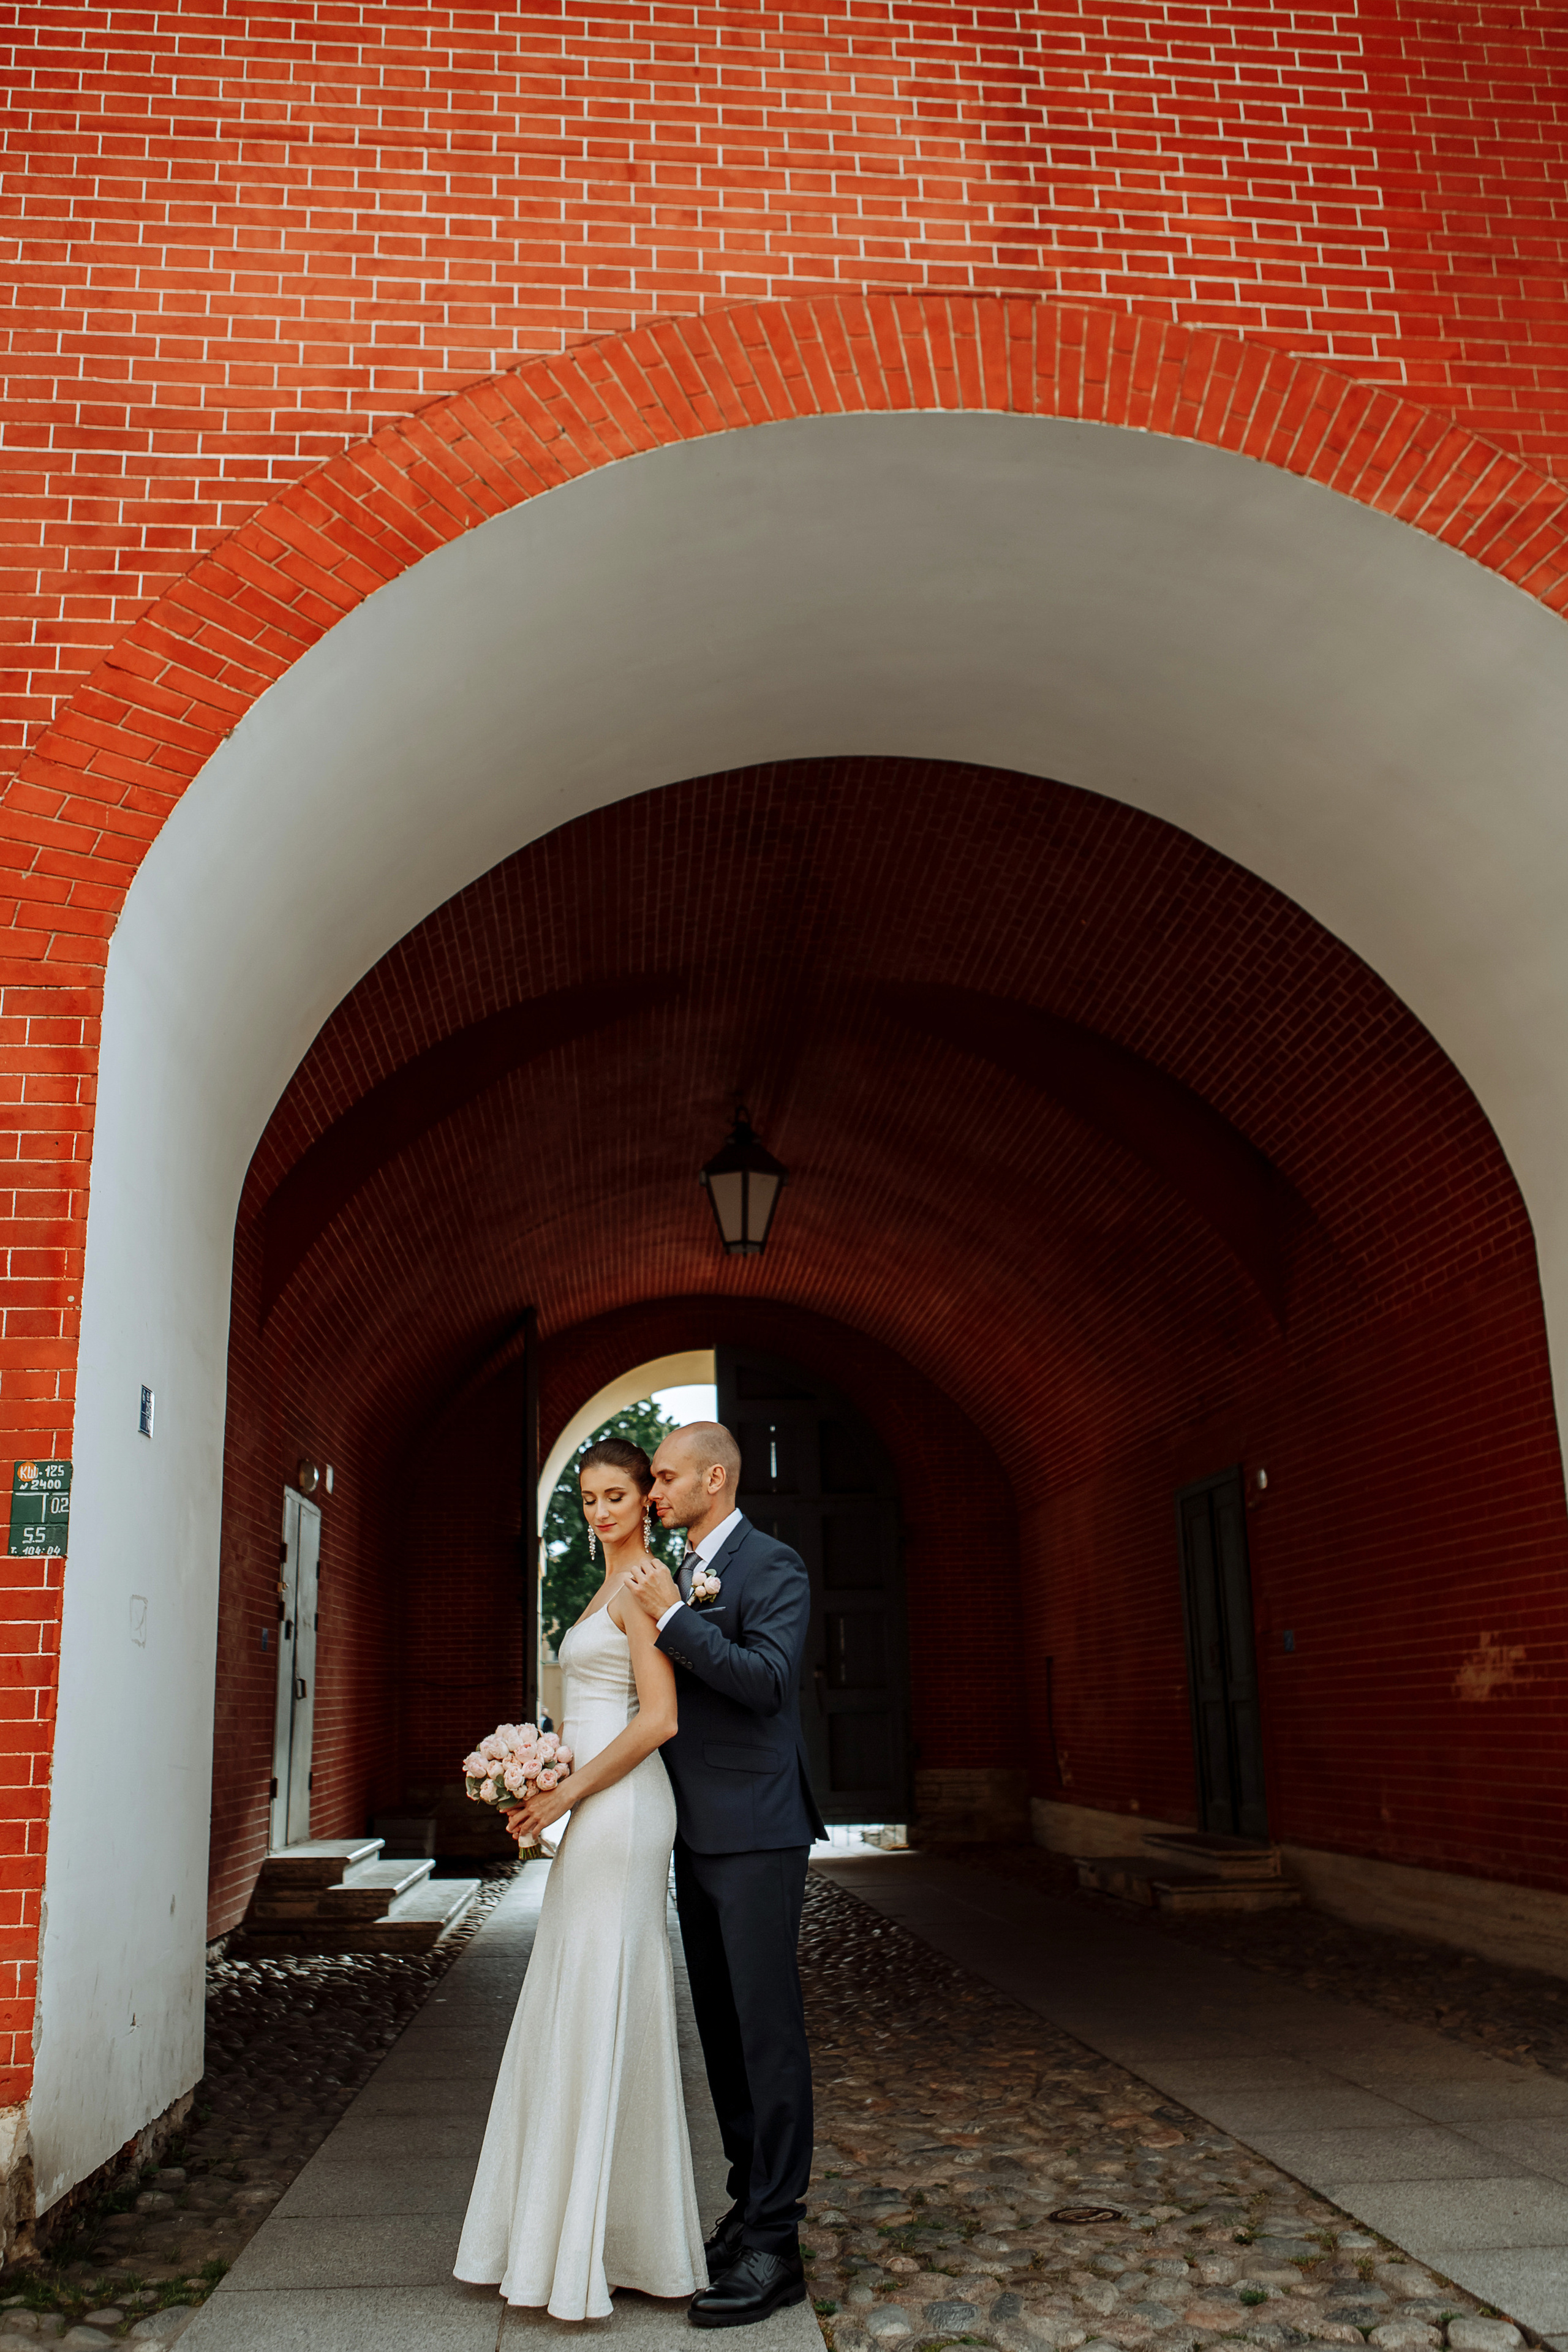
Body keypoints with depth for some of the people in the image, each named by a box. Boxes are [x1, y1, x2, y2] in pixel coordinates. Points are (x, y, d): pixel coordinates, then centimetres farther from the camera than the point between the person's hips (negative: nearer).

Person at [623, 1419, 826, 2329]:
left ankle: (776, 2244, 5)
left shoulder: (773, 1566, -11)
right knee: (723, 2029, 15)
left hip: (756, 1836, -8)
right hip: (696, 1836, 8)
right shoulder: (678, 1577, 14)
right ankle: (751, 2203, 27)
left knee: (767, 2032, -3)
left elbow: (767, 1680, -24)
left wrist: (673, 1617, -21)